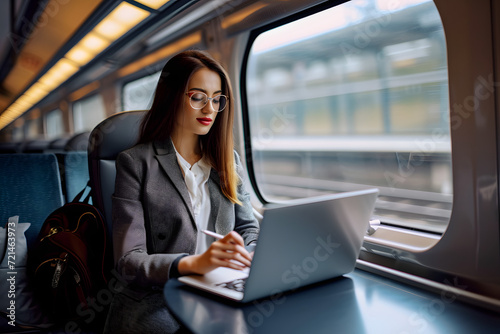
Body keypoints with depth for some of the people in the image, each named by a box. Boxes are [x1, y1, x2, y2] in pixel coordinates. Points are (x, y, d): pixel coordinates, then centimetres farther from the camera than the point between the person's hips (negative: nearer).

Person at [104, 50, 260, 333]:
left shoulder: (228, 160, 15)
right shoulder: (135, 163, -1)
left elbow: (249, 227, 17)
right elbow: (129, 259, -8)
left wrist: (251, 257, -8)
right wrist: (193, 264, -26)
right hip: (156, 300, -4)